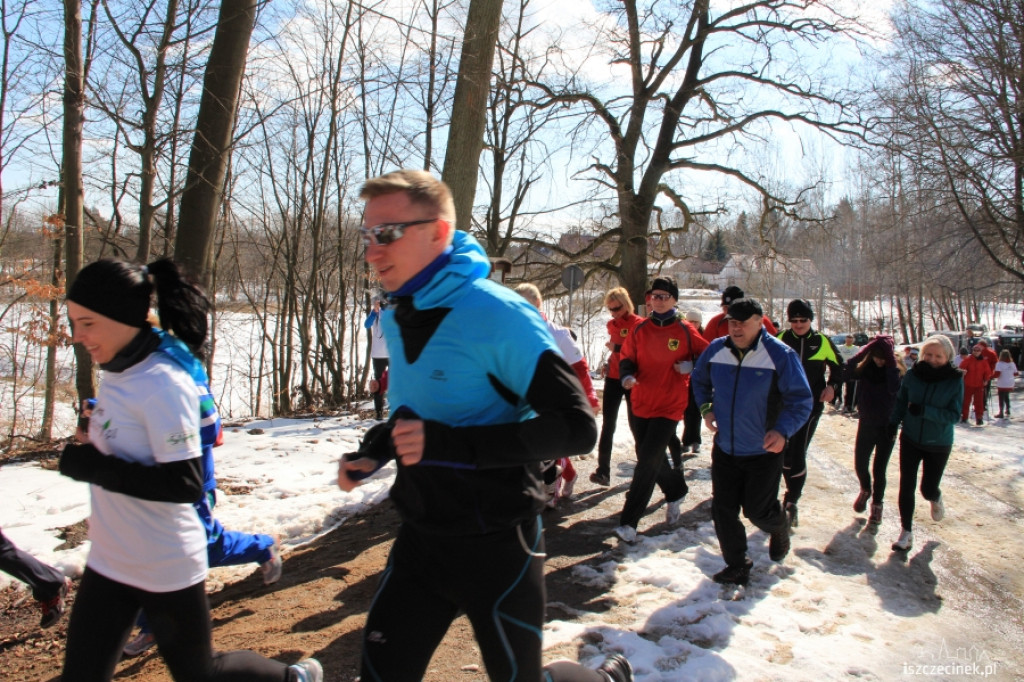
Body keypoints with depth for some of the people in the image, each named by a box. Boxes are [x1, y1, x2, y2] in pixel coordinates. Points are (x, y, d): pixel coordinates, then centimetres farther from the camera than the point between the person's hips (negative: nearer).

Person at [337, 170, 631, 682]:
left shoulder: (498, 315, -20)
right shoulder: (396, 318, 4)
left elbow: (578, 428, -23)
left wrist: (448, 443, -29)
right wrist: (372, 452, 3)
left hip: (496, 545, -6)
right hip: (420, 538, 6)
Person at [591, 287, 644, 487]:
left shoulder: (638, 324, -9)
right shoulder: (611, 325, 10)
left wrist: (616, 347, -20)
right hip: (613, 378, 5)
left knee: (635, 424, 4)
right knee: (608, 425, -1)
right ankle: (603, 471, -3)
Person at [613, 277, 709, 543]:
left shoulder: (685, 330, -5)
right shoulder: (640, 329, 2)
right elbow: (627, 358, 7)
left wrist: (691, 366, -16)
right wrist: (627, 375, -13)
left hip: (670, 406, -4)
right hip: (641, 404, 4)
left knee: (648, 461, -11)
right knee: (650, 458, 16)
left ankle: (629, 521, -5)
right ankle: (675, 491, 45)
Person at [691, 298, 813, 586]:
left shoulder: (780, 355, -16)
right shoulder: (716, 350, -3)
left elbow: (800, 400, -14)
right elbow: (699, 380, 18)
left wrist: (783, 430, -28)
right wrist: (705, 407, 3)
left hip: (764, 451, -4)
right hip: (724, 448, 4)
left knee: (757, 510, 5)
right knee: (722, 509, 5)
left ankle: (779, 529, 43)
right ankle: (736, 567, 24)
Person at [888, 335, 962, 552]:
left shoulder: (955, 380, -14)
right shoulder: (912, 374, -8)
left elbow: (953, 415, -16)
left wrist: (924, 410, -28)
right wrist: (893, 422, -3)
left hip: (938, 445, -1)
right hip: (910, 440, 2)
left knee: (927, 489, 7)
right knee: (906, 486, 0)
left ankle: (936, 499, 45)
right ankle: (906, 532, 13)